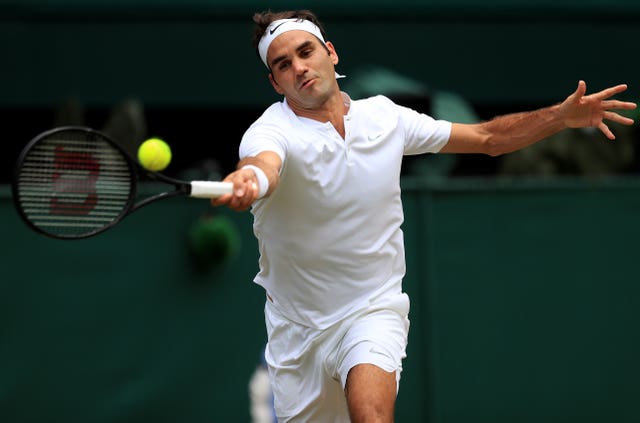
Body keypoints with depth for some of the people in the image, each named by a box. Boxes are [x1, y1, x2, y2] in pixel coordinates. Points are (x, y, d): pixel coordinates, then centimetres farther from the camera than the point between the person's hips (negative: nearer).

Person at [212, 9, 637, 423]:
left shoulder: (383, 116, -1)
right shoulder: (271, 132, -15)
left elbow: (487, 138, 8)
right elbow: (263, 164, -41)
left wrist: (563, 115, -6)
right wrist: (247, 180, -66)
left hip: (373, 310, 0)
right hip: (297, 326, 0)